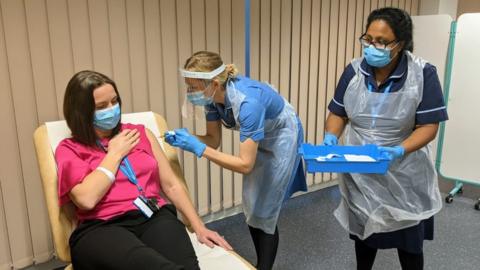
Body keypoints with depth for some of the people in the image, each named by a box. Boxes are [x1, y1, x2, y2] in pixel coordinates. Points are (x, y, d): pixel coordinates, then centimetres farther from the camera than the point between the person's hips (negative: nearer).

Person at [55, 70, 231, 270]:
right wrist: (115, 153, 3)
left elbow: (171, 184, 16)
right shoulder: (70, 148, 11)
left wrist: (198, 226, 9)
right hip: (102, 229, -2)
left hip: (155, 217, 3)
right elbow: (87, 199, -8)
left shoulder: (140, 133, 19)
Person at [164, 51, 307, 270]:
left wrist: (198, 149, -41)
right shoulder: (213, 96, -19)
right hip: (259, 138, 7)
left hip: (282, 137, -7)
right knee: (251, 207, 13)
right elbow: (214, 139, -9)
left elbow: (245, 164, -39)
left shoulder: (247, 102, -41)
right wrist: (187, 139, -28)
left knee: (265, 212, -1)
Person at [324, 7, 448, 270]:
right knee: (362, 232, 22)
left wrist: (399, 151, -33)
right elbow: (338, 113, 1)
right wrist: (330, 138, -19)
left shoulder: (423, 74, -15)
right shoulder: (354, 71, -6)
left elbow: (428, 126, -16)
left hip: (404, 175, -2)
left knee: (408, 240, 14)